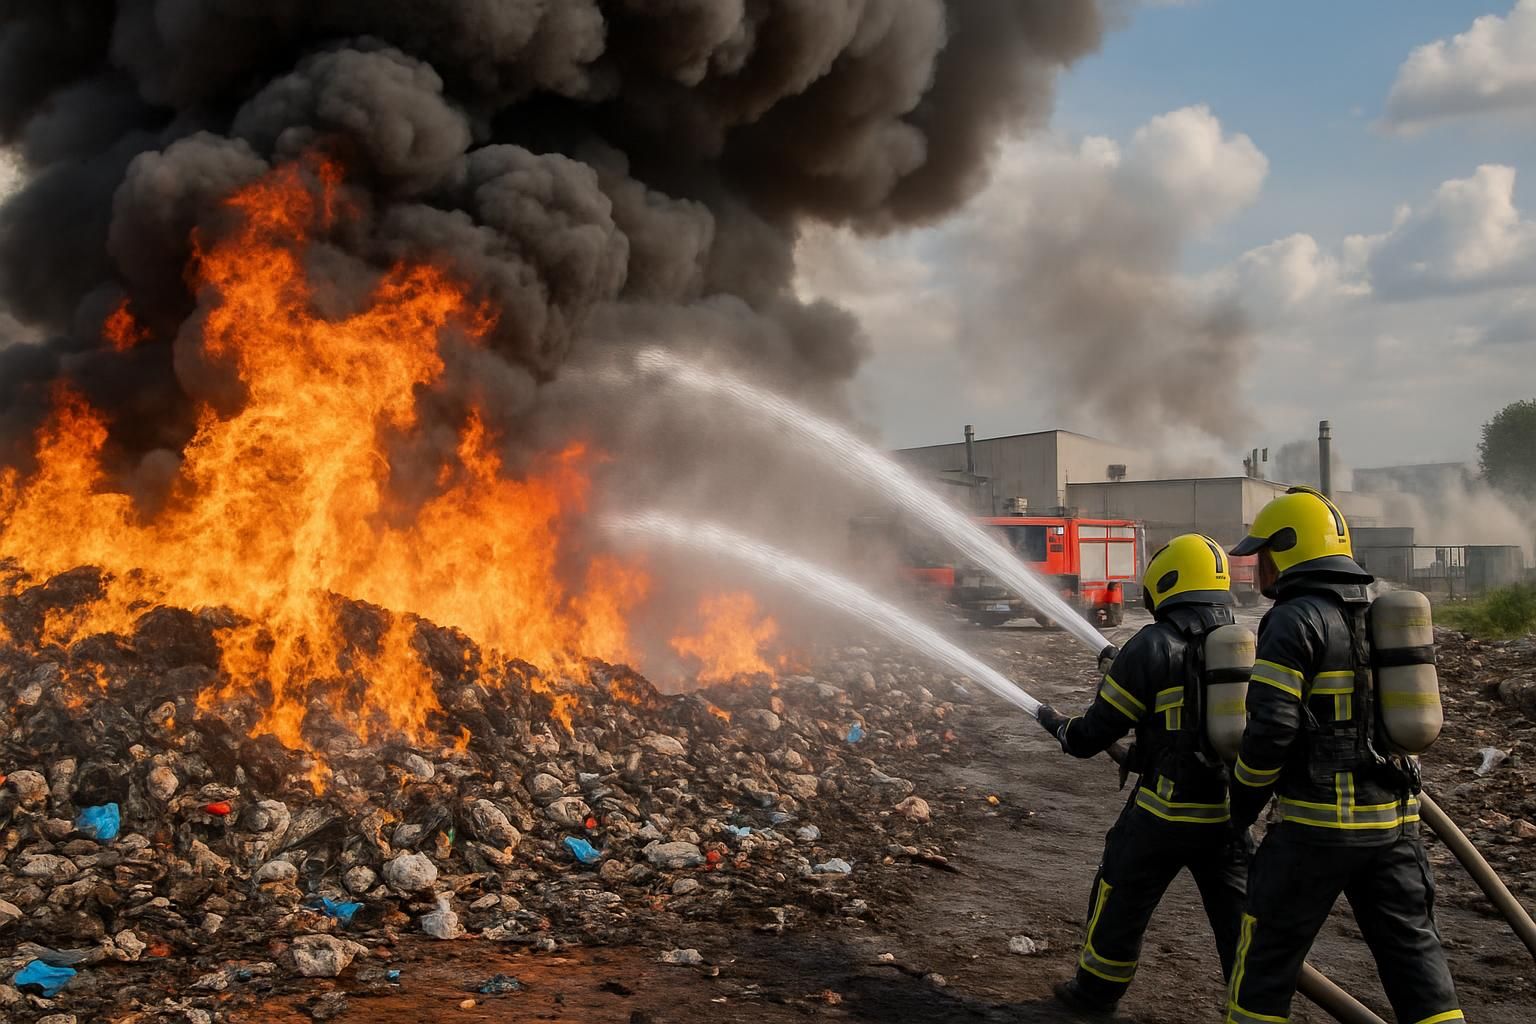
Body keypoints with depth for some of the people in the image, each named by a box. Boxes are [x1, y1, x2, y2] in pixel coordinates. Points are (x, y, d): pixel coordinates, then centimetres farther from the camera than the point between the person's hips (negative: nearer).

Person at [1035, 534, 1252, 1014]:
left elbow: (1094, 734, -8)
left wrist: (1057, 724, 13)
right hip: (1229, 810, 4)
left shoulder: (1154, 646, -13)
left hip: (1166, 809, -4)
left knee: (1121, 900, 16)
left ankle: (1097, 989, 31)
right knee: (1238, 915, 12)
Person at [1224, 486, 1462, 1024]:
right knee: (1412, 946, 13)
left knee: (1269, 949, 6)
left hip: (1318, 821, -7)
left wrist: (1244, 799, -5)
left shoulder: (1296, 621, -13)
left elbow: (1271, 727, -18)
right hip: (1394, 818, 7)